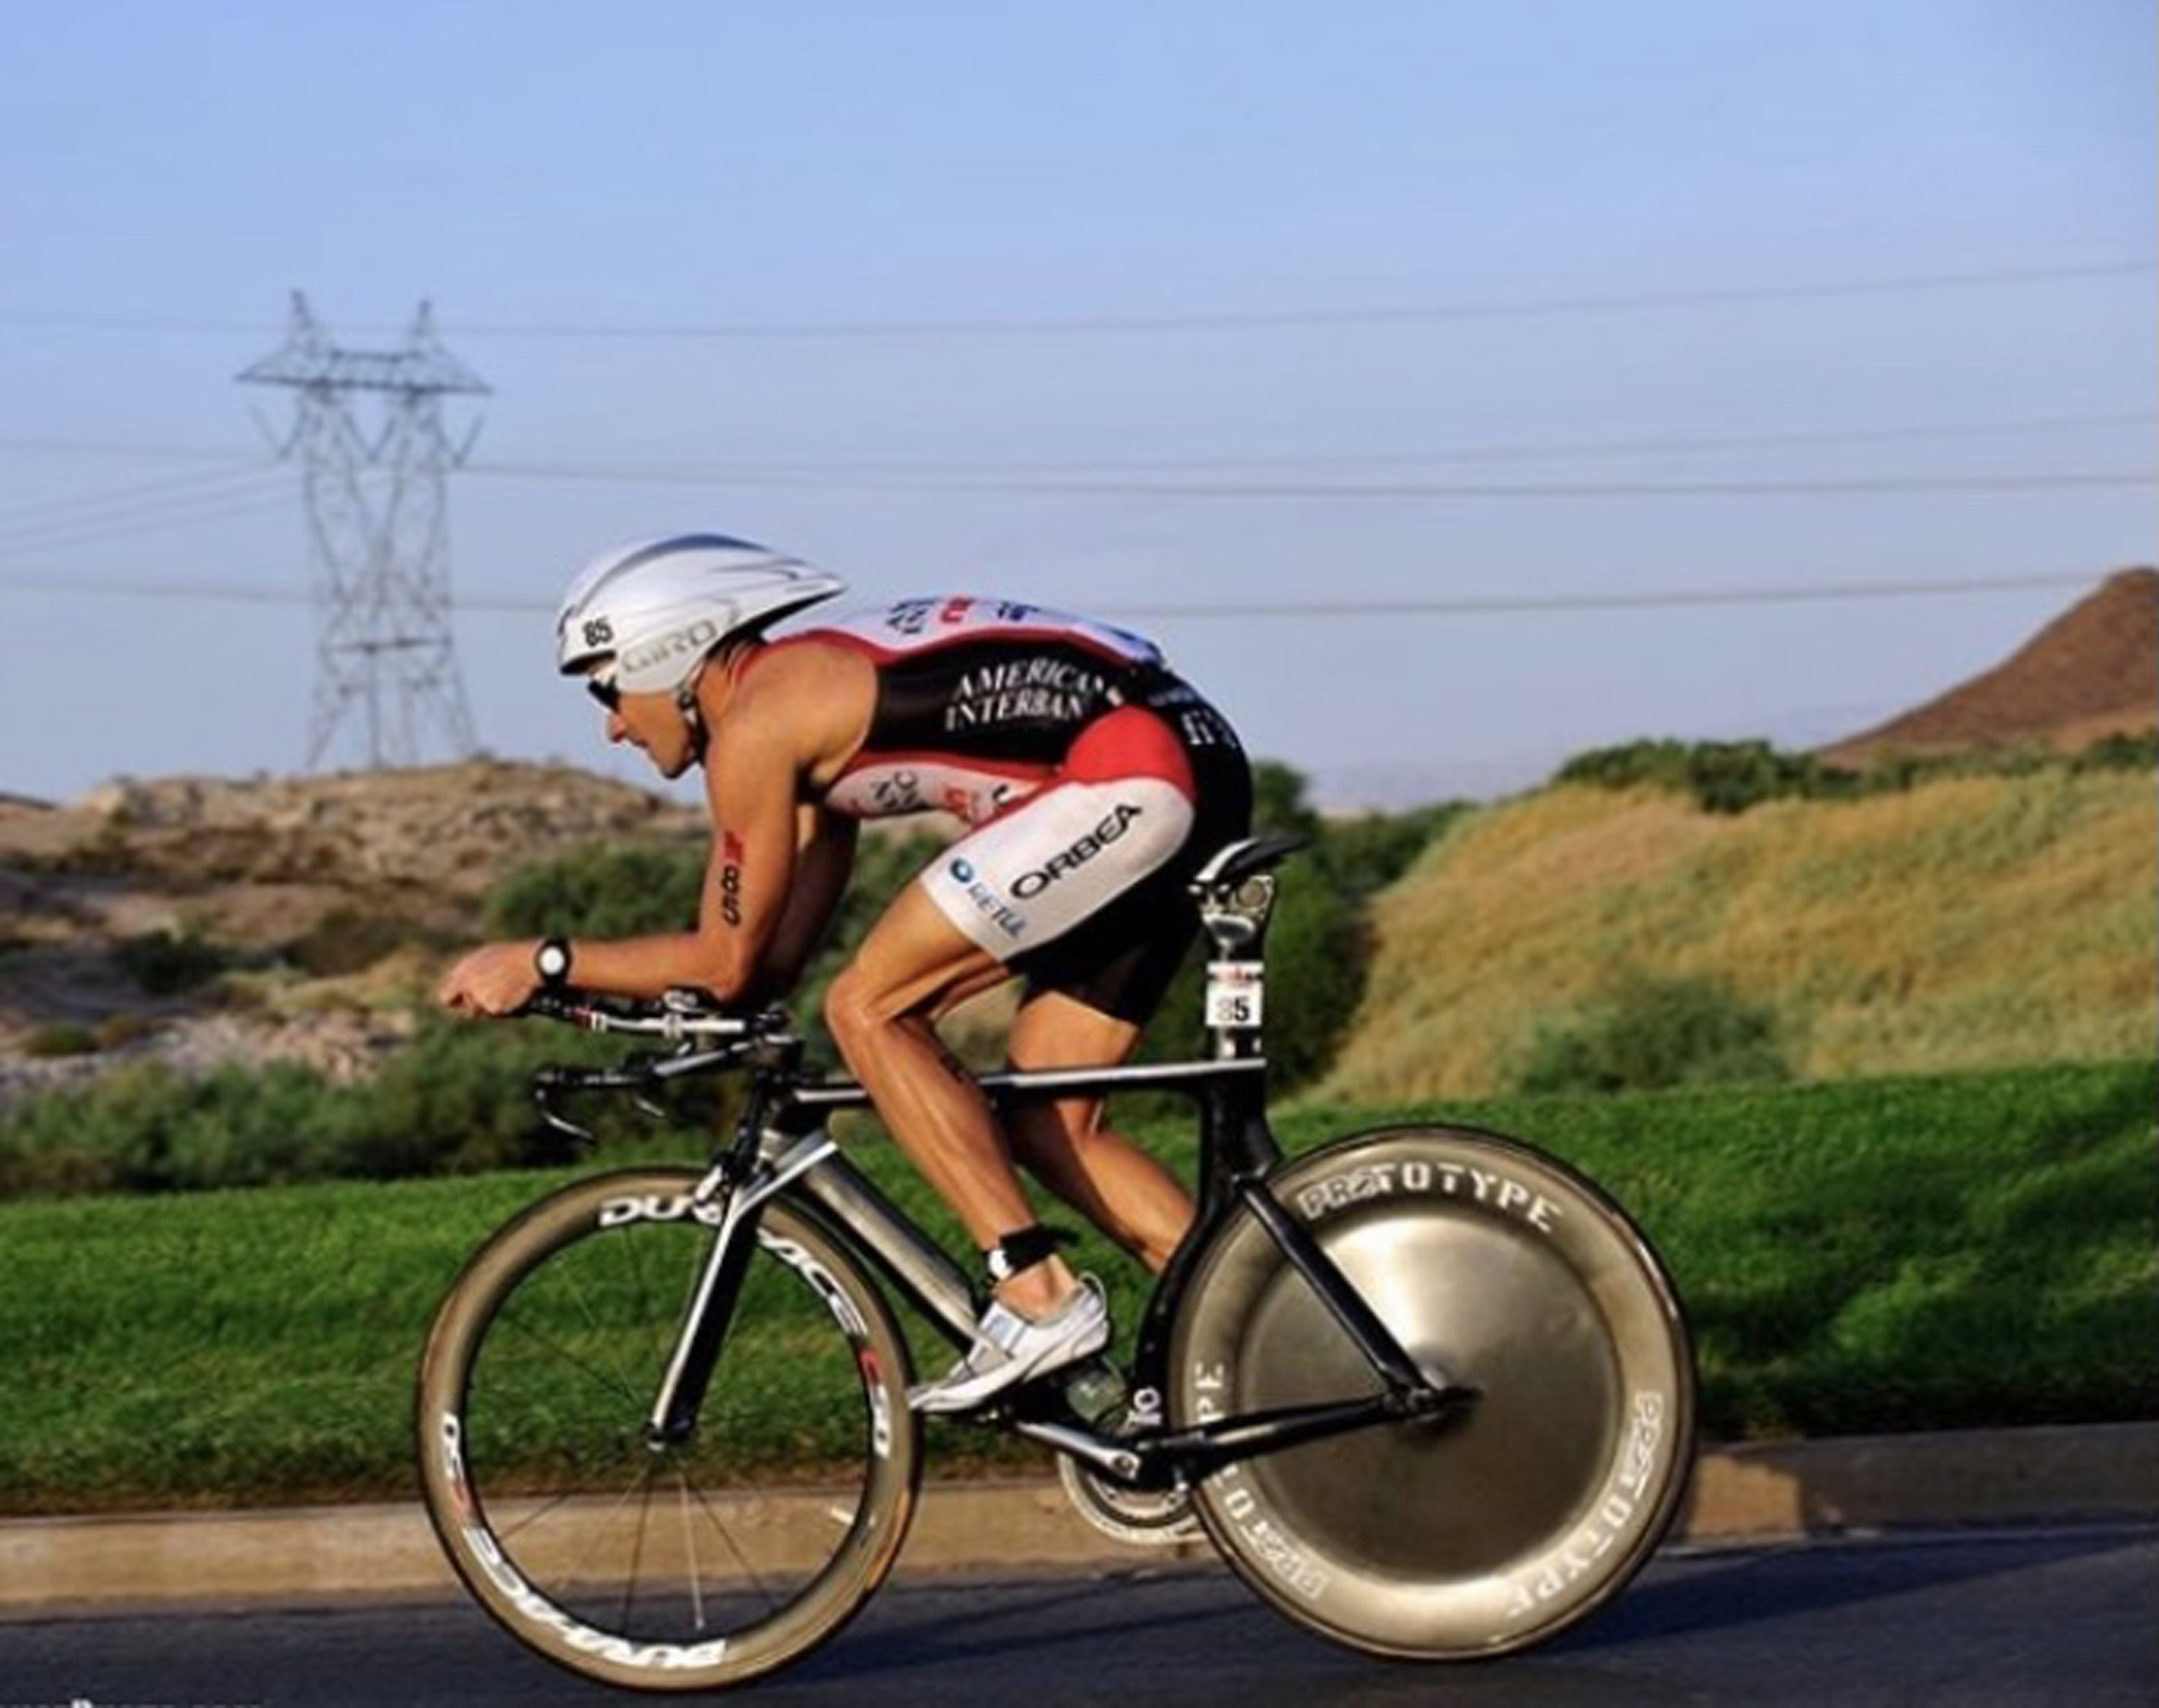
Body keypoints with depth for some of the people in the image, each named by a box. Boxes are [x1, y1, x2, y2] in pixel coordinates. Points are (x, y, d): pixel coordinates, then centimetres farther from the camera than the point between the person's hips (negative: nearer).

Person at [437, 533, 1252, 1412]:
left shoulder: (756, 719, -5)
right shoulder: (814, 697, 23)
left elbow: (728, 963, 0)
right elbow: (776, 958, 24)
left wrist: (543, 964, 7)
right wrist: (568, 983, 22)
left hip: (1124, 777, -10)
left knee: (868, 1009, -6)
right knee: (1044, 1125, 12)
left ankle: (1040, 1300, -8)